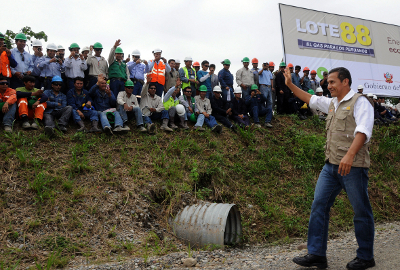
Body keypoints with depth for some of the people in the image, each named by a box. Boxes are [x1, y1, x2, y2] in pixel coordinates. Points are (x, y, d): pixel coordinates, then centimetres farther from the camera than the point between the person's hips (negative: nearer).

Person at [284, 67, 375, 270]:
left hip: (353, 166, -8)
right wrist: (290, 85, 28)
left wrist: (349, 155, -32)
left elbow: (363, 131, -20)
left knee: (361, 211, 5)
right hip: (331, 165, 8)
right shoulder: (332, 103, 18)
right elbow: (310, 99, 32)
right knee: (319, 206, 3)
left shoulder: (359, 102, -6)